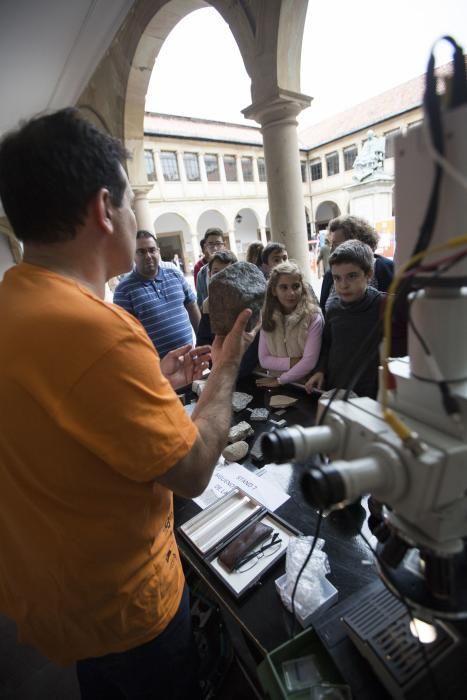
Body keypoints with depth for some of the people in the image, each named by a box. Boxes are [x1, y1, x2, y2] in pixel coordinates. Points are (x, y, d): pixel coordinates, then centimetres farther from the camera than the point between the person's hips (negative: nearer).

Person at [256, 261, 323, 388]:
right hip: (274, 385, 1)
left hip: (305, 386, -1)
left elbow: (309, 362, -13)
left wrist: (279, 380, -9)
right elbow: (264, 360, -1)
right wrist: (292, 362, -12)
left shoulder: (313, 316, -9)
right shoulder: (268, 317, 1)